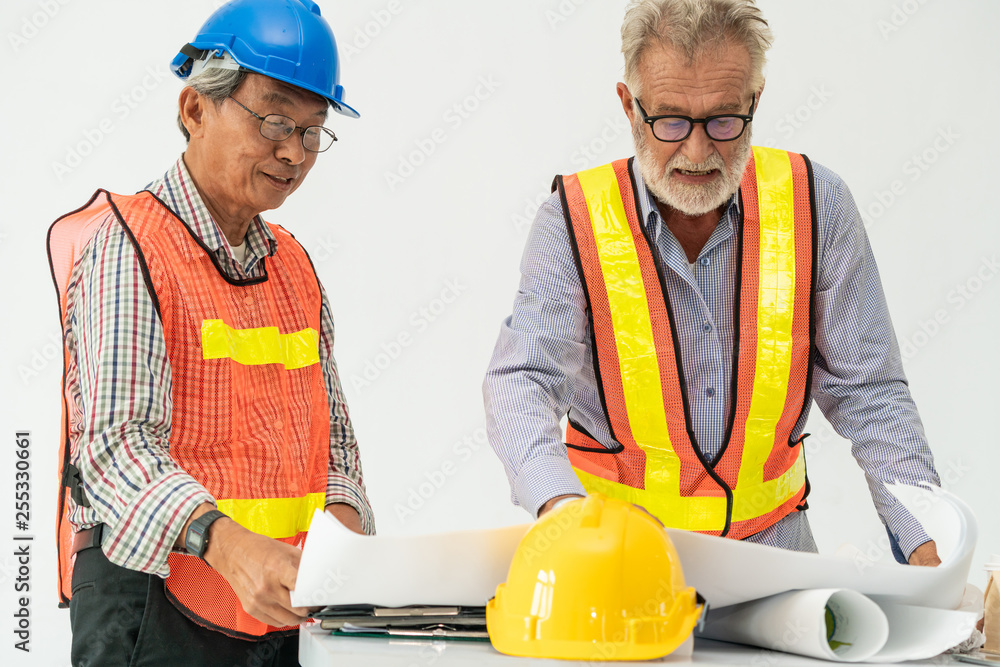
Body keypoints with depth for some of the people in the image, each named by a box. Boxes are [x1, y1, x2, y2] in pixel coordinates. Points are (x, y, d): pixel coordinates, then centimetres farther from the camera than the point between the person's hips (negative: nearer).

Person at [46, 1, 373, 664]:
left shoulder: (295, 266, 13)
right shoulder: (124, 248, -11)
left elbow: (332, 433, 13)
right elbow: (117, 442, -22)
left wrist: (340, 520, -9)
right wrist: (226, 543, -39)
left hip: (283, 609, 7)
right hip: (156, 604, -7)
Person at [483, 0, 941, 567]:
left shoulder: (815, 205, -3)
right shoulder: (575, 221, -8)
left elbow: (866, 391, 2)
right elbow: (521, 382, -17)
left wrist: (927, 540, -11)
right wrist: (560, 502, -39)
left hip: (770, 537, 2)